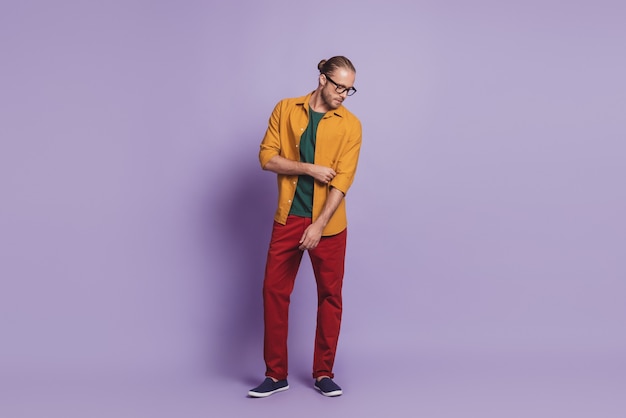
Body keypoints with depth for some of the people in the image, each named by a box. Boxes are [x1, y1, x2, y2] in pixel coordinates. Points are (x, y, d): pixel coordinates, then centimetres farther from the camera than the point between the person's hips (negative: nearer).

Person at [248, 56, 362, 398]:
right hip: (288, 218, 1)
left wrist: (319, 225, -19)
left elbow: (342, 180, -10)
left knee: (330, 295, 5)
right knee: (274, 290, 2)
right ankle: (276, 375, 14)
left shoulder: (350, 125, -3)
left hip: (328, 222, -1)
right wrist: (309, 169, -15)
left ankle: (323, 373, 20)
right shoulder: (286, 109, 2)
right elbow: (266, 157, -3)